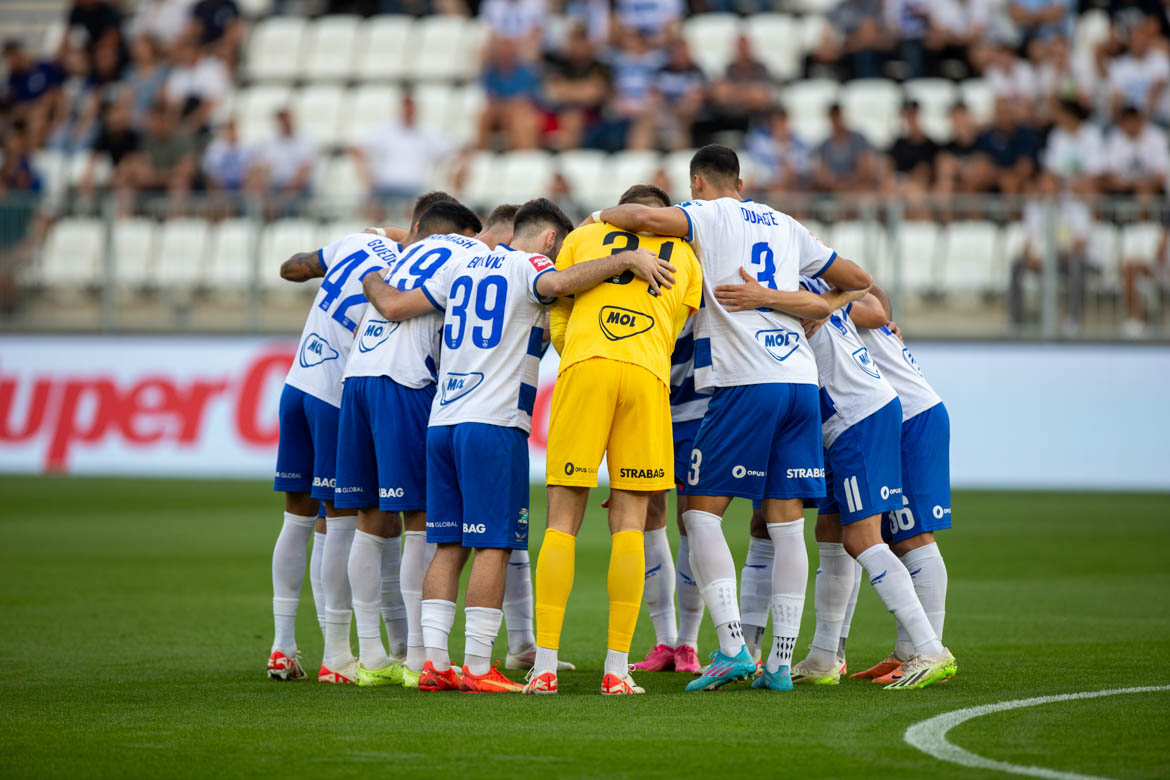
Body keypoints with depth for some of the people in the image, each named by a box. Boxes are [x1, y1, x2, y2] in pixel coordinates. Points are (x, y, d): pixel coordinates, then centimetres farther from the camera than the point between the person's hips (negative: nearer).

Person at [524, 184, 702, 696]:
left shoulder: (582, 238, 22)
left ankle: (544, 667, -6)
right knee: (629, 524, 3)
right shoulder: (684, 257, 25)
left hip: (583, 366, -1)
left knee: (563, 523, 1)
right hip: (649, 376, 1)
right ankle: (617, 669, -4)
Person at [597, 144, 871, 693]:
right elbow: (857, 280, 29)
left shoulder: (710, 216, 3)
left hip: (746, 381, -6)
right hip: (801, 378, 6)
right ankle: (782, 660, 4)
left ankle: (732, 647, -12)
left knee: (701, 512, -1)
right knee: (786, 521, 6)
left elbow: (644, 217, -17)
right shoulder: (785, 226, 21)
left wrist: (603, 215, 3)